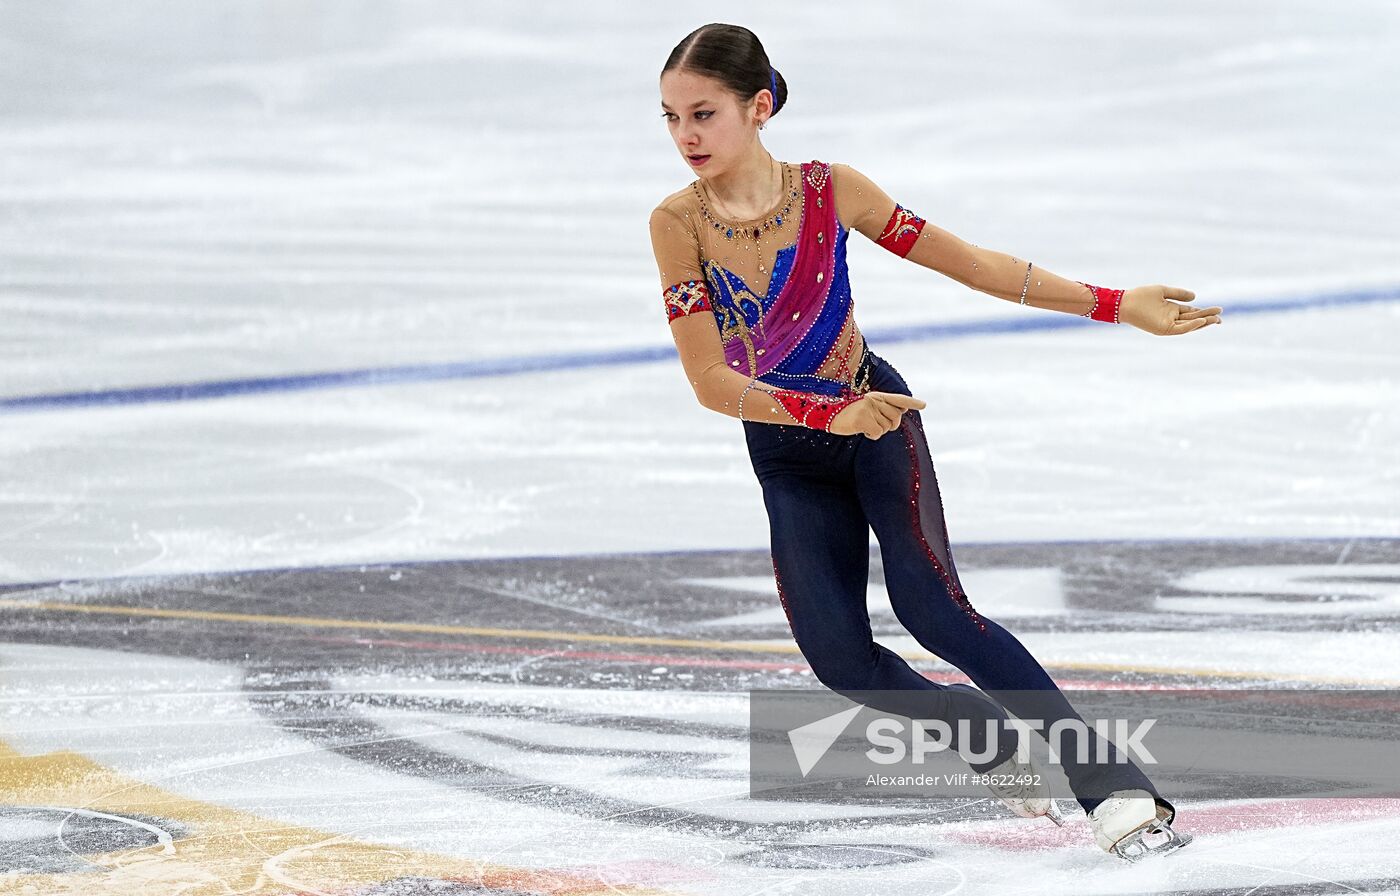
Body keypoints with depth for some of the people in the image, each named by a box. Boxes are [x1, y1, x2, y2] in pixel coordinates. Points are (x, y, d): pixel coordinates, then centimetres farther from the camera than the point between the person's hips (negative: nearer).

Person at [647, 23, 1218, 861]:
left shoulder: (829, 191, -13)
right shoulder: (679, 224, -15)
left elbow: (967, 262, -5)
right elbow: (710, 381, -17)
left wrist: (1114, 304, -6)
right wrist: (831, 415, -26)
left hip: (877, 420, -2)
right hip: (787, 452, 2)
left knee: (928, 602, -22)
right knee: (840, 659, -10)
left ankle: (1115, 785, -22)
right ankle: (998, 740, 18)